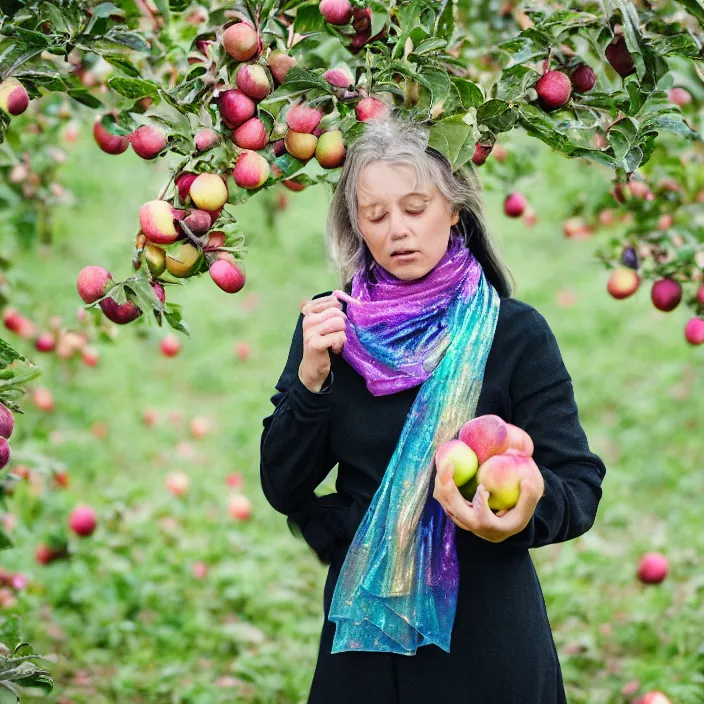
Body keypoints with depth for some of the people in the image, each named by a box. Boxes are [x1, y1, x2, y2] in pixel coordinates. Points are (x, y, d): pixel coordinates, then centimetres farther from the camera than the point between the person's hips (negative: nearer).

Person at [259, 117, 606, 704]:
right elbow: (282, 489, 0)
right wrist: (311, 378, -16)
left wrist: (523, 516, -31)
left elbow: (579, 485, -10)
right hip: (364, 624, 2)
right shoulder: (329, 324, 0)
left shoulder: (515, 332, -8)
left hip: (485, 633, -2)